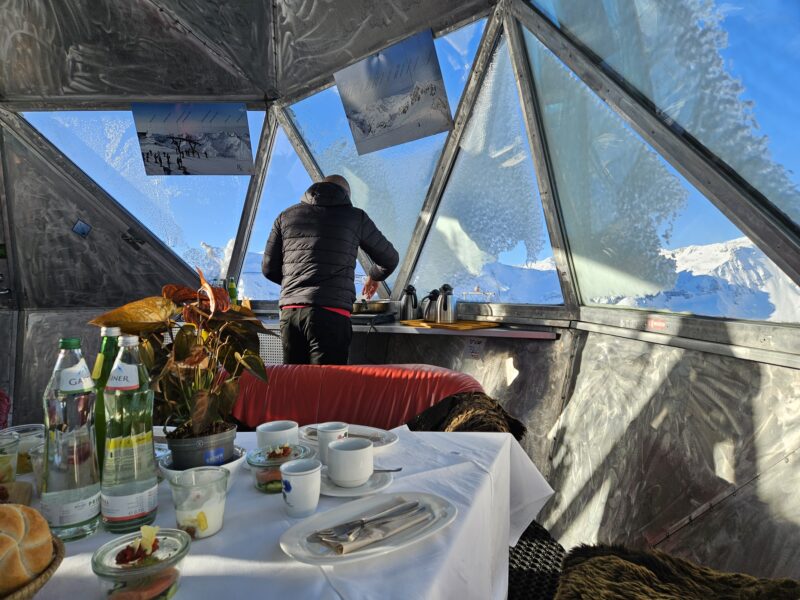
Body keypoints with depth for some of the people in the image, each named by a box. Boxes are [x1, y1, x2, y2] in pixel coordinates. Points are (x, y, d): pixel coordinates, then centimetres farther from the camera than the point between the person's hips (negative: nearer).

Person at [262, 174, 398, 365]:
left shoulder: (286, 216, 17)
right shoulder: (355, 217, 9)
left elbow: (269, 269, 18)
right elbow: (390, 259, 19)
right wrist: (374, 276, 40)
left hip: (289, 312, 4)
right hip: (331, 313, -4)